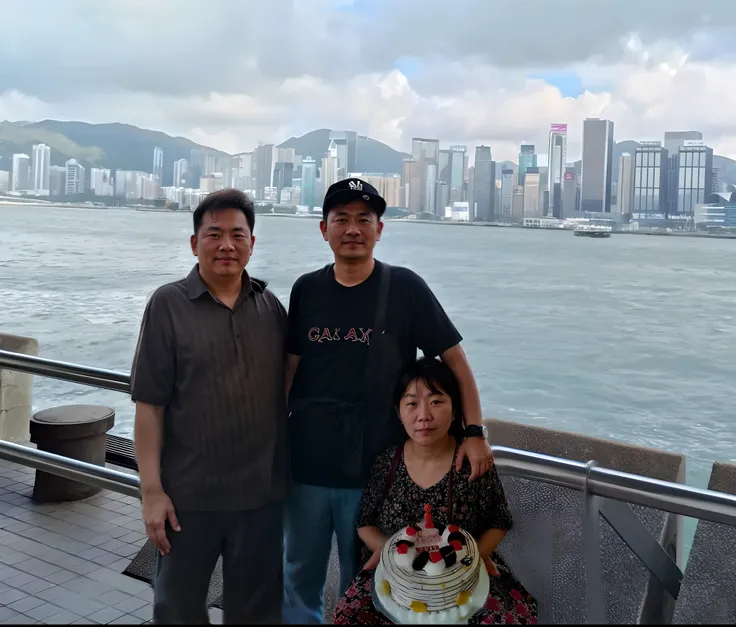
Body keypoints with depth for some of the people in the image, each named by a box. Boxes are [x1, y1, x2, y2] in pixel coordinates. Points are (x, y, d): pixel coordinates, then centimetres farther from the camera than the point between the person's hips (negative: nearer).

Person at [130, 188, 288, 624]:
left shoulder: (270, 306, 3)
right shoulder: (168, 305, -7)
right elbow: (149, 404, -9)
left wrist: (288, 473, 8)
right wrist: (152, 490, -11)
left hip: (262, 492, 3)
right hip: (190, 494, -2)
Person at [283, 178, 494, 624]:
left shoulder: (404, 287, -7)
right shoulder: (306, 289, 2)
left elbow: (454, 356, -6)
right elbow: (291, 365, 8)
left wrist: (475, 431, -12)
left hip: (372, 467, -3)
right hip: (306, 463, 3)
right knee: (300, 577, 16)